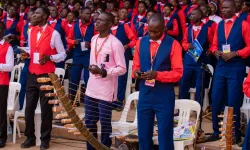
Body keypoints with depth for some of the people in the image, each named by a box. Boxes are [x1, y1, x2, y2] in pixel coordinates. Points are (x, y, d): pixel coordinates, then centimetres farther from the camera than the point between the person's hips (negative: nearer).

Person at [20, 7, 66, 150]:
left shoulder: (54, 33, -8)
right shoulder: (31, 31, 10)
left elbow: (63, 55, -3)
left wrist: (49, 58, -20)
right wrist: (26, 54, -2)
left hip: (46, 75, -5)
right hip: (32, 74, 5)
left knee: (46, 108, 2)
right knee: (29, 107, 6)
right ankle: (30, 137, 19)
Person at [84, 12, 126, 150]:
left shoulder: (115, 43, -13)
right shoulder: (94, 39, 10)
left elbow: (122, 69, -12)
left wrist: (103, 72, -22)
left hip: (106, 91, -7)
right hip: (91, 89, 7)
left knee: (105, 124, 1)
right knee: (89, 122, 11)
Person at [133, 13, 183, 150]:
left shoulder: (173, 44, -6)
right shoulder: (141, 42, 7)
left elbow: (178, 72, -9)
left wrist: (157, 74, -22)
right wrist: (136, 72, -10)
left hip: (164, 96, -4)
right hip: (144, 94, 4)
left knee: (164, 136, 3)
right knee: (143, 135, 11)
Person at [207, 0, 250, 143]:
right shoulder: (219, 25, 11)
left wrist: (234, 54, -17)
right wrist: (216, 51, -4)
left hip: (236, 68, -5)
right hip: (220, 66, 5)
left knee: (233, 102, -2)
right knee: (216, 100, 5)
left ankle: (235, 134, 12)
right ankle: (217, 132, 18)